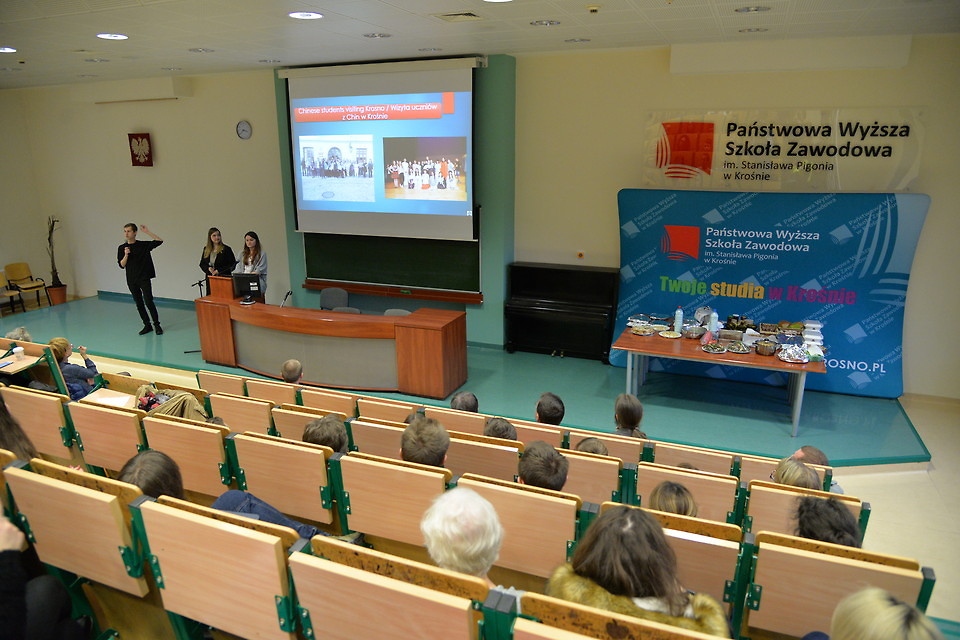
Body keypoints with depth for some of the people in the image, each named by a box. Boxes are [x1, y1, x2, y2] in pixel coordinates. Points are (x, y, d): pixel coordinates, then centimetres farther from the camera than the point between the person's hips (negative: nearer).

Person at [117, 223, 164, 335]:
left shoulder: (144, 245, -2)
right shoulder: (121, 248, 6)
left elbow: (159, 241, -11)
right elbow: (122, 265, 3)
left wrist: (147, 232, -14)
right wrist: (126, 255, -14)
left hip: (144, 278, -4)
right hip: (131, 280, 4)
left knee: (148, 302, -11)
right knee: (139, 304, 7)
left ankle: (157, 325, 0)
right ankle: (147, 326, 17)